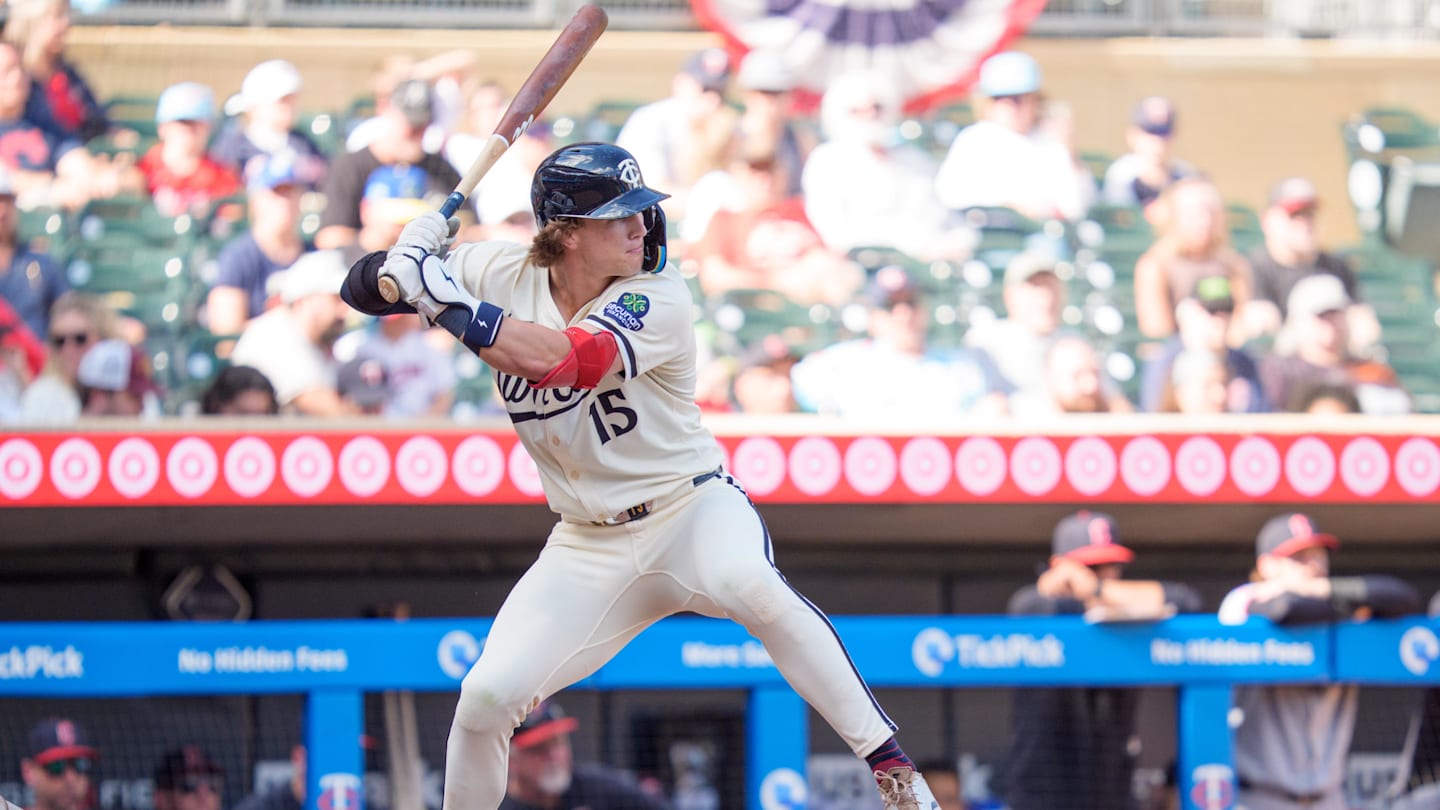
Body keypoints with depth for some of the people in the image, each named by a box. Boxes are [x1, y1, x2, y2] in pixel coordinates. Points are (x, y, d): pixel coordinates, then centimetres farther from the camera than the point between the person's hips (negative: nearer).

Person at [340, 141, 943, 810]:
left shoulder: (657, 298, -18)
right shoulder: (503, 273, -4)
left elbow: (556, 358, -34)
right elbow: (363, 290, 1)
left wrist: (441, 297, -32)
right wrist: (400, 265, -23)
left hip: (692, 508, -4)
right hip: (589, 547, 4)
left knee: (748, 584, -37)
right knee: (486, 696, -11)